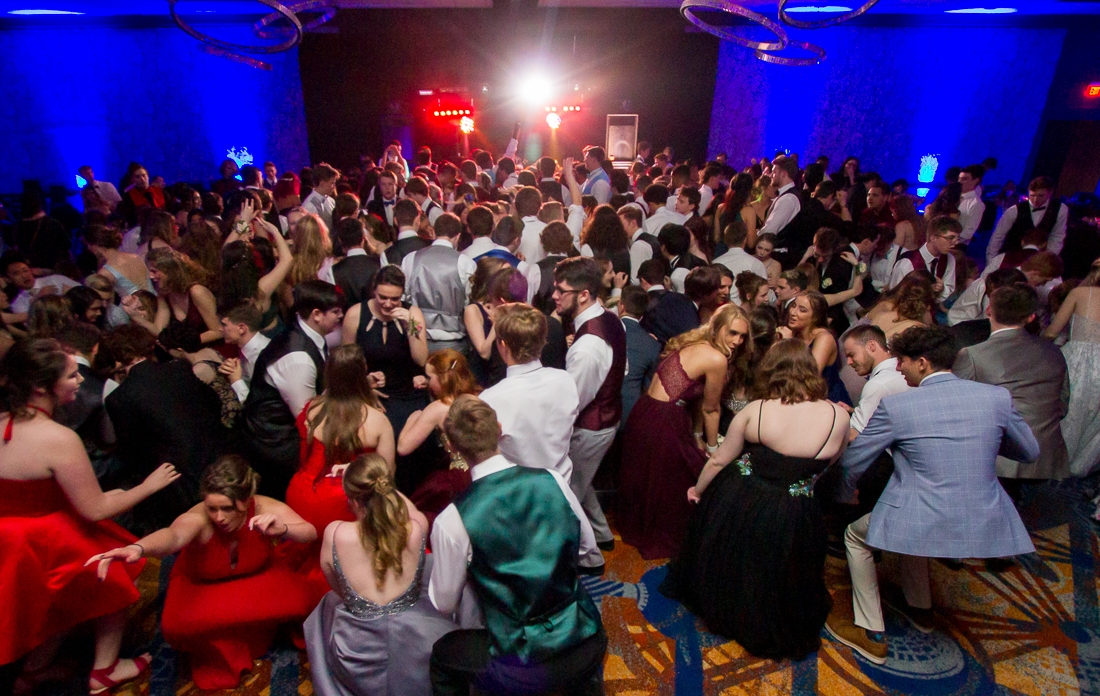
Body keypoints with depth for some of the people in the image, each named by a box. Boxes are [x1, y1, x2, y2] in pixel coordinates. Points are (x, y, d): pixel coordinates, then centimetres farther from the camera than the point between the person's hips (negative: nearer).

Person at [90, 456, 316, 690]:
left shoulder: (265, 509, -28)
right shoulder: (198, 518, -34)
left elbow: (310, 533, -38)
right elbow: (174, 535, -57)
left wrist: (281, 528, -59)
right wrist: (138, 548, -79)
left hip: (255, 578, 1)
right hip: (200, 586, -1)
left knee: (296, 599, -25)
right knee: (177, 627, -31)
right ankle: (214, 655, 5)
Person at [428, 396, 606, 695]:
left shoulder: (451, 521, -18)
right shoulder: (553, 480, -10)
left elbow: (444, 603, -2)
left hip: (521, 671, -2)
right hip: (589, 648, 3)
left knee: (442, 654, 26)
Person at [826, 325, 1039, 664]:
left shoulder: (895, 405, -12)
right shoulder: (997, 396, -2)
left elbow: (852, 463, -3)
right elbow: (1029, 451, 16)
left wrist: (846, 494, 18)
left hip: (924, 524, -6)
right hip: (985, 525, 6)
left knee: (856, 536, 23)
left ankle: (871, 634, 25)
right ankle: (920, 609, 50)